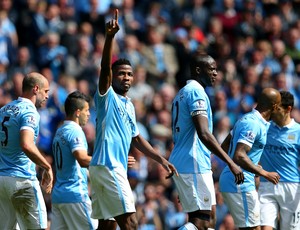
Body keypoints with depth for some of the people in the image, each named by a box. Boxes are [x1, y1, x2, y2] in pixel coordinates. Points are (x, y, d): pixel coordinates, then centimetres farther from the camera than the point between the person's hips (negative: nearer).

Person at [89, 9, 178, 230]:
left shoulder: (129, 106, 22)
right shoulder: (107, 96, -2)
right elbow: (105, 68, -20)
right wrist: (110, 37, -33)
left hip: (117, 168, 9)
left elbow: (137, 139, 30)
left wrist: (161, 159, 25)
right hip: (107, 166, -9)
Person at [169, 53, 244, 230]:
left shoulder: (183, 93, 20)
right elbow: (203, 134, -22)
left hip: (180, 163, 10)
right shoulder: (196, 92, -11)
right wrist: (231, 163, -23)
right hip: (194, 164, -10)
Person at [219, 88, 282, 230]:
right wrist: (264, 174, -24)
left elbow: (225, 146, 23)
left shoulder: (247, 119, 14)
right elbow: (239, 156, -27)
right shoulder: (254, 125, -18)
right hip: (240, 184, -10)